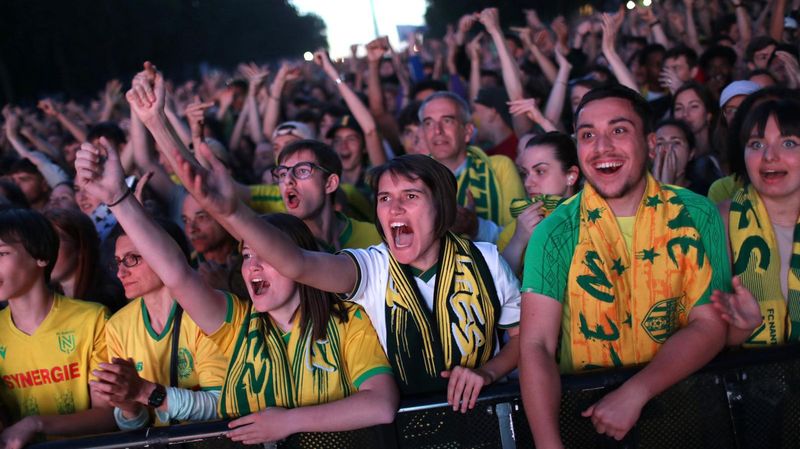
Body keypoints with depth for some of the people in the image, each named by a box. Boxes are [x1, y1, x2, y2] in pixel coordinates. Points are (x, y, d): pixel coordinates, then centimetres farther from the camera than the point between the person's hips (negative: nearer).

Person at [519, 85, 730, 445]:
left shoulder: (697, 217, 1)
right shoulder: (555, 233, -3)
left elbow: (710, 324, -4)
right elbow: (536, 346, -11)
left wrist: (635, 393, -19)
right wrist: (549, 444, -26)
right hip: (582, 410, -2)